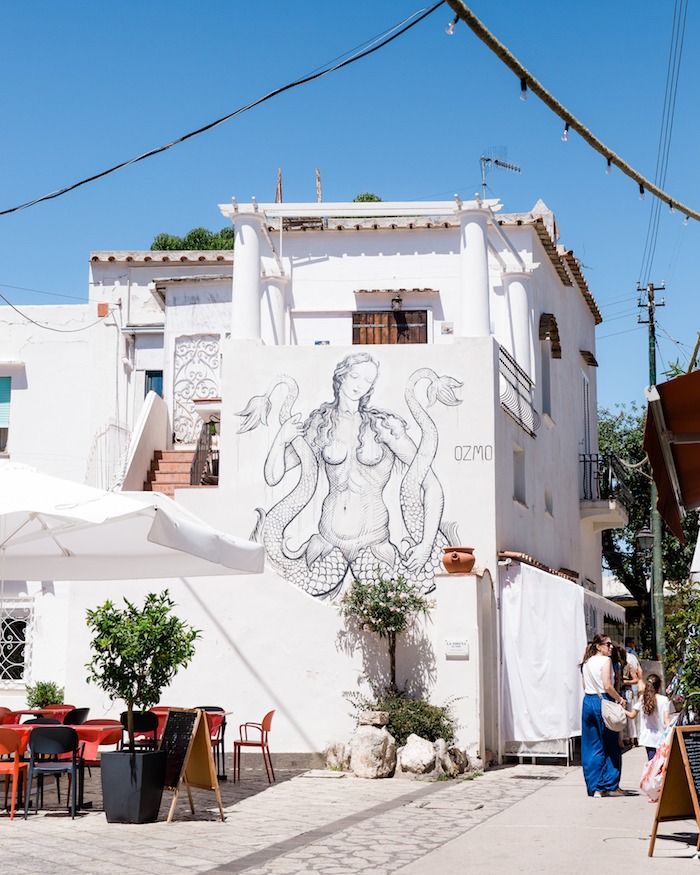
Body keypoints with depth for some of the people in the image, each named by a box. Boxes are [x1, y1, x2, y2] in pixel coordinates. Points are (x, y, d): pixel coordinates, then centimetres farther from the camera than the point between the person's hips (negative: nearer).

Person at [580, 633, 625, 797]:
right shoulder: (605, 661, -10)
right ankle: (610, 786, 5)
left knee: (592, 747, 8)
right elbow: (607, 686, -16)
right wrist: (620, 699, -4)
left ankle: (595, 787, 8)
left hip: (588, 702, 7)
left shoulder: (586, 662, 12)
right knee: (610, 746, 3)